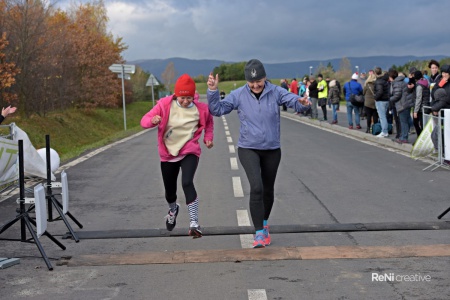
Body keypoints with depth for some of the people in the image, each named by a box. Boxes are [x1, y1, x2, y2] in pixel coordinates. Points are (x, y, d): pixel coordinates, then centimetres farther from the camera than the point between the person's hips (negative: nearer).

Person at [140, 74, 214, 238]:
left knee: (187, 183, -27)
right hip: (168, 154, 2)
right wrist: (153, 120, -36)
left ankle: (194, 224, -25)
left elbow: (209, 122, 14)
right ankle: (173, 209, 52)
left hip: (189, 152, -2)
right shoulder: (164, 105, -13)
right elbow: (144, 120, -14)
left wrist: (208, 137, 2)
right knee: (170, 190, 16)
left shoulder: (201, 108, -9)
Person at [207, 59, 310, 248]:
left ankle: (264, 224, 41)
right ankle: (260, 233, -16)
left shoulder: (275, 92, -8)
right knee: (256, 187, -20)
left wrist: (303, 103, -41)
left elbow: (294, 101, -19)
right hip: (248, 149, -2)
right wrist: (212, 91, -21)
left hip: (272, 149, 2)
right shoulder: (238, 95, -7)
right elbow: (217, 110, -6)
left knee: (268, 190, 16)